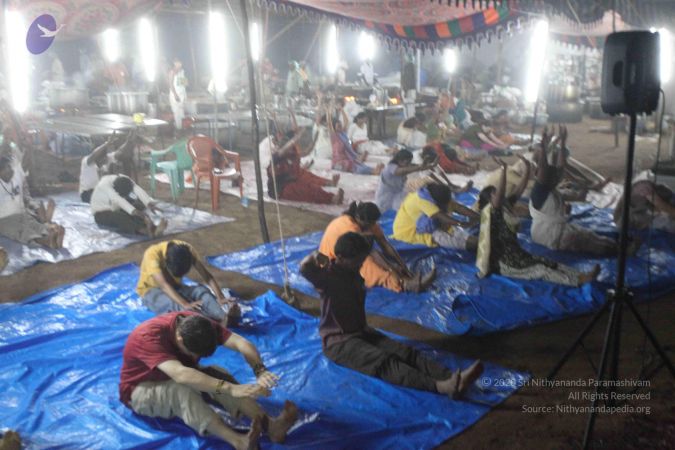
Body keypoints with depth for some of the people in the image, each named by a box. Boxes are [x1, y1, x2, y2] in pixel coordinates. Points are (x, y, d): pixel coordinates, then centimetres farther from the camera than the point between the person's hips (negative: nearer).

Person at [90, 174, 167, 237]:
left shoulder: (126, 181, -15)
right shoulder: (104, 184, -30)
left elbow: (139, 191, -33)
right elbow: (118, 200, -45)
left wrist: (149, 203, -51)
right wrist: (134, 211, -58)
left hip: (117, 209, 5)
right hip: (101, 213, -5)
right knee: (120, 217, -37)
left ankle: (152, 228, -49)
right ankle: (146, 231, -60)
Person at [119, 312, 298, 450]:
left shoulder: (197, 324, -18)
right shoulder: (149, 337, -36)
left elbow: (240, 342, -27)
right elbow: (181, 375, -50)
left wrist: (260, 371, -46)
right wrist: (230, 388, -57)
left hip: (176, 378, 5)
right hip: (141, 390, -5)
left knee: (215, 374, -25)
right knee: (182, 390, -37)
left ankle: (270, 425, -38)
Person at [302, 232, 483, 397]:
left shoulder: (354, 274, 11)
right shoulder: (329, 275, -15)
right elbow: (304, 268, -37)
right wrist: (317, 256, -28)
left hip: (362, 332, 9)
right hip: (338, 341, -9)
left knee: (404, 351, -16)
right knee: (383, 361, -31)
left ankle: (451, 378, -34)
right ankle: (440, 386, -52)